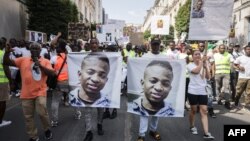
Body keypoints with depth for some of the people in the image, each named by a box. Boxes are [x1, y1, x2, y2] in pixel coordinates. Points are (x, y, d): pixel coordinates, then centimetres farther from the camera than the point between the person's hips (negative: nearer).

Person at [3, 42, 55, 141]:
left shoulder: (45, 61, 3)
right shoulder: (23, 60, 8)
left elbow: (52, 73, -9)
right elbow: (6, 62, 5)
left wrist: (40, 66, -20)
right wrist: (7, 52, -13)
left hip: (40, 92, -2)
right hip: (26, 93, 3)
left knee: (42, 112, -12)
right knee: (28, 116, 9)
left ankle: (47, 129, 19)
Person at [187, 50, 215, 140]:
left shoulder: (204, 65, 11)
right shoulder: (190, 65, -3)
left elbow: (208, 77, 1)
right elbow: (196, 71, -24)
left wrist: (206, 67, -10)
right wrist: (201, 61, -15)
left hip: (203, 91, 4)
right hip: (193, 91, -3)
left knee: (204, 111, -3)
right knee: (193, 110, 8)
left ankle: (206, 133, -6)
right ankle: (192, 126, 31)